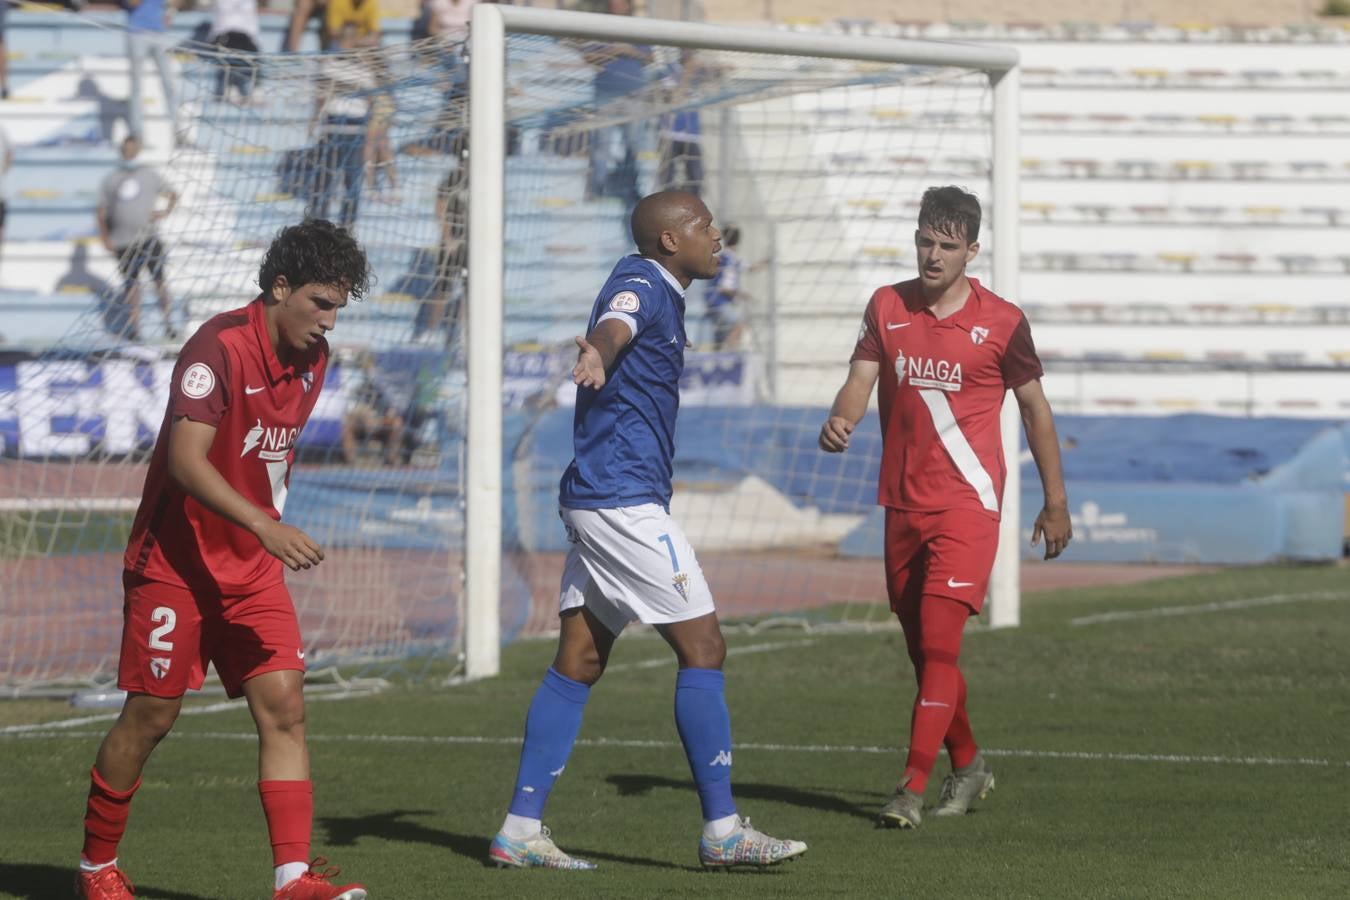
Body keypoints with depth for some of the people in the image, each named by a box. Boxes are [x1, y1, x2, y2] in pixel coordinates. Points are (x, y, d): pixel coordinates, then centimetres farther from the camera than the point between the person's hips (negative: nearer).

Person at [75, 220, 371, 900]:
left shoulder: (312, 358, 6)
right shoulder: (219, 347, -20)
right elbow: (186, 460, -28)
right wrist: (264, 525, -37)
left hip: (254, 565, 7)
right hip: (175, 561, -7)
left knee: (284, 708, -7)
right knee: (150, 716, 1)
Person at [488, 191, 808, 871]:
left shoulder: (656, 290, 19)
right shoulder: (643, 285, -11)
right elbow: (617, 323, -36)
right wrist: (599, 351, -58)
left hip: (592, 501, 10)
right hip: (624, 501, -10)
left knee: (578, 662, 7)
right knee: (702, 646, -7)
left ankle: (520, 830, 5)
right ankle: (722, 830, -6)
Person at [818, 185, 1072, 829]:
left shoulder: (1001, 322, -4)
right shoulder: (887, 307, 6)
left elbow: (1035, 408, 5)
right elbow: (861, 379, 0)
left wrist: (1055, 503, 7)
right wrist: (841, 419, -25)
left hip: (967, 504, -5)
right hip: (902, 502, 5)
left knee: (938, 644, -15)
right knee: (922, 648, 13)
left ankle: (913, 787, -17)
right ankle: (967, 764, 32)